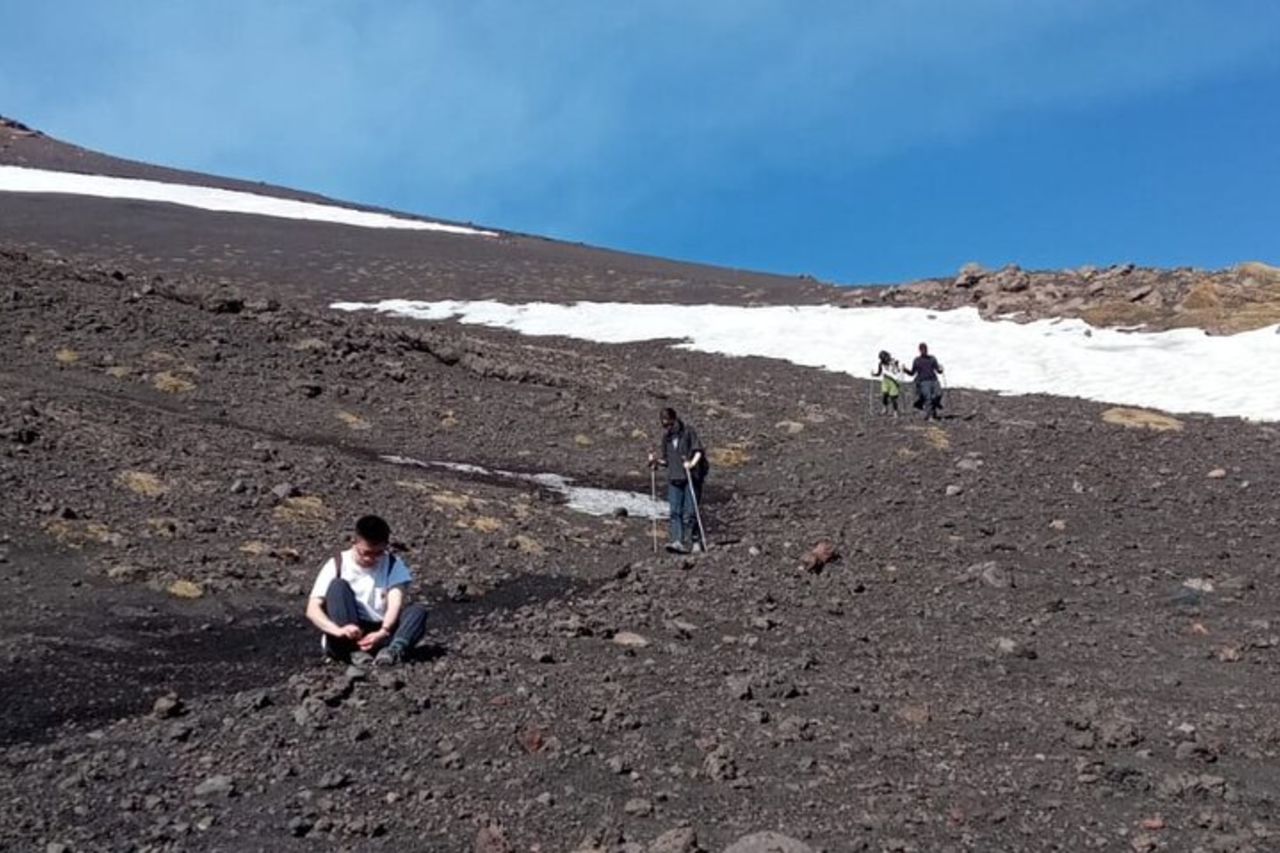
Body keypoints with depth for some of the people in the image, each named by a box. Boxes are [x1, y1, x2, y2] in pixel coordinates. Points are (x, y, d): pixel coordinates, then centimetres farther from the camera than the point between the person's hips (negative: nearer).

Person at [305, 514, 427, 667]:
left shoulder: (393, 565, 1)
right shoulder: (337, 565, -4)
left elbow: (396, 602, -14)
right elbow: (312, 609, -14)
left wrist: (383, 632, -35)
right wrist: (338, 630, -34)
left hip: (378, 634, 1)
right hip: (344, 642, -1)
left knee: (418, 611, -20)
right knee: (338, 585, -22)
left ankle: (393, 650, -47)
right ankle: (355, 652, -35)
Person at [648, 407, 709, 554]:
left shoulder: (689, 432, -5)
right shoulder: (666, 437, 13)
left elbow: (699, 451, -13)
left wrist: (692, 463, -30)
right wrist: (657, 461, 0)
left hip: (692, 478, -5)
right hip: (674, 479, 5)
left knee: (689, 512, -4)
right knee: (674, 512, -7)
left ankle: (696, 542, 10)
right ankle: (677, 542, -12)